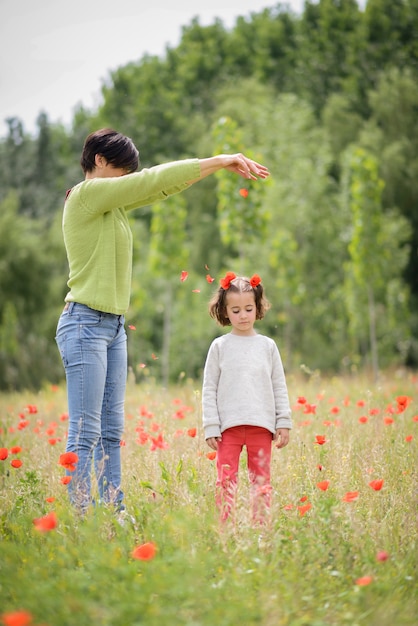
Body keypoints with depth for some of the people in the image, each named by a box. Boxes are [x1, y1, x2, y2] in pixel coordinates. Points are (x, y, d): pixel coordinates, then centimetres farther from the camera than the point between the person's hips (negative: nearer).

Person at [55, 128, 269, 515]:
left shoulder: (113, 201, 15)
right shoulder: (87, 194, -10)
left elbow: (163, 187, 16)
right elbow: (155, 179, -13)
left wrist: (222, 164, 6)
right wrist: (219, 161, -7)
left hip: (114, 325, 10)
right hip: (85, 324, -10)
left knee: (111, 431, 10)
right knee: (85, 432, -9)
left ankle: (115, 512, 14)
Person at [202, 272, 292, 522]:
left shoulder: (267, 346, 10)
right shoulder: (220, 346, 6)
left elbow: (279, 387, 11)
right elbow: (209, 389, 4)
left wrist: (284, 423, 5)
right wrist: (211, 427, -2)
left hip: (261, 426, 1)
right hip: (229, 426, -1)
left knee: (261, 480, 4)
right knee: (226, 479, -4)